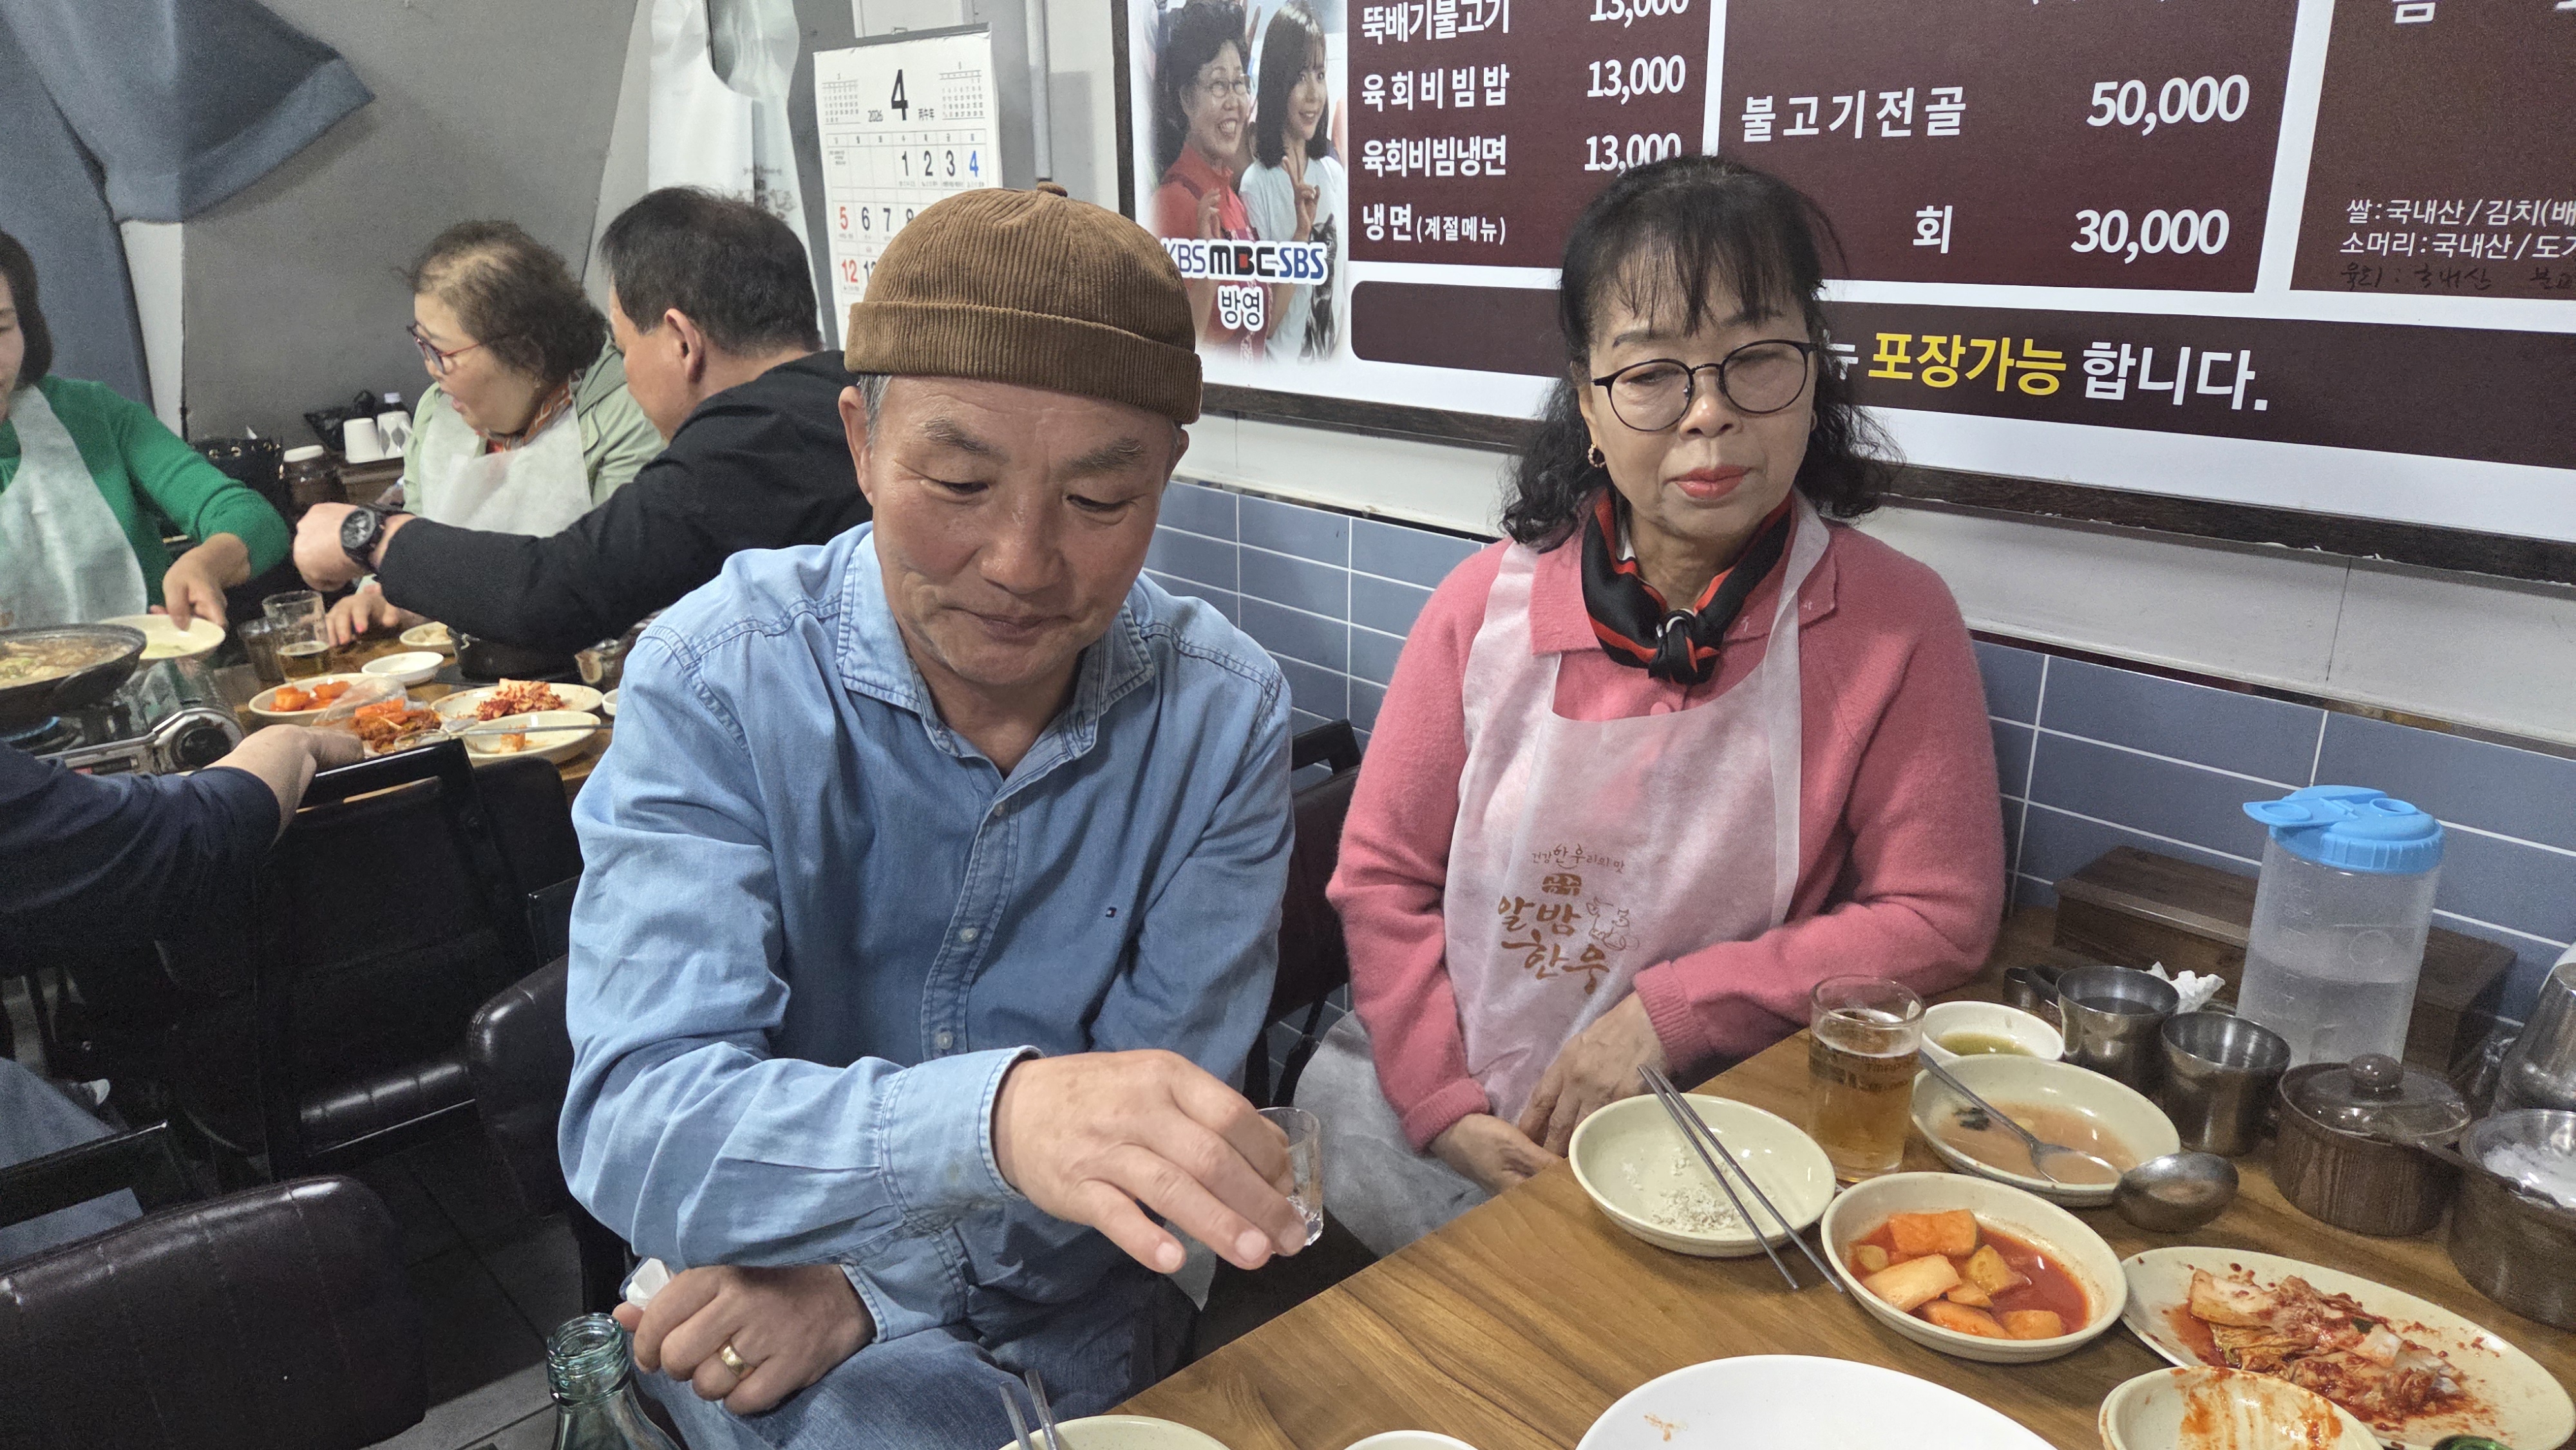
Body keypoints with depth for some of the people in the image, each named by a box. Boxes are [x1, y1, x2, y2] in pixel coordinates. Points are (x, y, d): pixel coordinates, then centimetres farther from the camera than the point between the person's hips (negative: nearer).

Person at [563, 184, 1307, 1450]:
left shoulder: (1224, 714, -11)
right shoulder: (716, 680, -16)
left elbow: (1157, 1115, -8)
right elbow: (636, 1126, -25)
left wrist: (871, 1278, -20)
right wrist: (996, 1114, -43)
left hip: (1069, 1304, 4)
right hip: (763, 1295, -3)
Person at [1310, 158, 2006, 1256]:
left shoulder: (1895, 624, -5)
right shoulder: (1484, 608, -2)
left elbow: (1938, 919, -5)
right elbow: (1382, 876, 1)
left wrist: (1670, 1015, -13)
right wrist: (1444, 1101, -11)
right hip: (1443, 1094, 3)